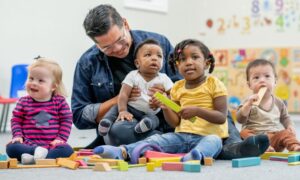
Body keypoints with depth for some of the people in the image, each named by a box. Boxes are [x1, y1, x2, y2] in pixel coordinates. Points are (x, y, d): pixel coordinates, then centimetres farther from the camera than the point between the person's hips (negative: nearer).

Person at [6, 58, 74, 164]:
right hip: (28, 145, 1)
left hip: (51, 145, -1)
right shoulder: (23, 102, 8)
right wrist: (17, 135, -6)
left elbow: (66, 121, 3)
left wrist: (61, 138, -8)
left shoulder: (60, 102, 3)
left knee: (67, 149, -32)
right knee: (11, 147, -27)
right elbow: (16, 120, 10)